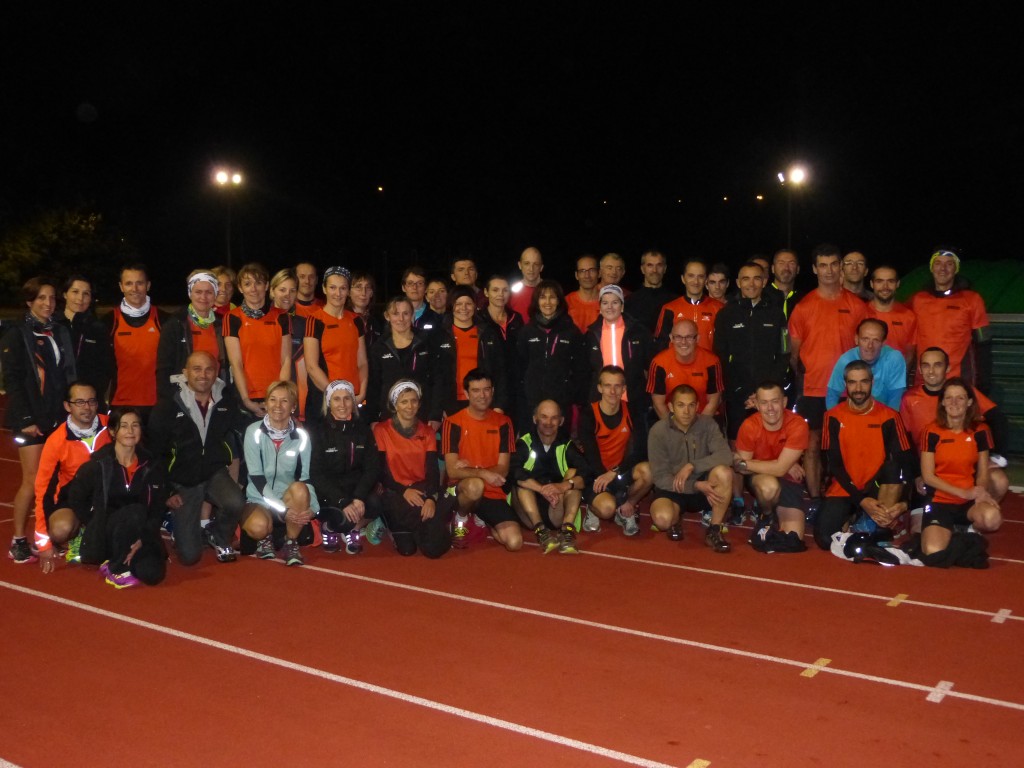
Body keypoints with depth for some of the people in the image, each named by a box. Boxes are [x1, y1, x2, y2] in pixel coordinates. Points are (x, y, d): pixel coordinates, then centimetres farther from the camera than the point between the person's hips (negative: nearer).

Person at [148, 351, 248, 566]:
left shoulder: (226, 398, -5)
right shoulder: (168, 406, -14)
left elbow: (243, 425, 16)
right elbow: (155, 452, -5)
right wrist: (166, 491, -5)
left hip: (215, 474, 2)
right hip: (182, 482, -2)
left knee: (235, 503, -34)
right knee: (189, 555, -6)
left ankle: (219, 539, 2)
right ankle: (201, 528, 32)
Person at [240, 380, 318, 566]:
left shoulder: (301, 435, -4)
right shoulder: (254, 432, -10)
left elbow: (305, 478, -4)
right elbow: (257, 478, -15)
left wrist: (312, 507, -23)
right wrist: (282, 510, -24)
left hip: (289, 498, 2)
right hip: (259, 499, -1)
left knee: (300, 489, -33)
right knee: (259, 526, -34)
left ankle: (290, 544, -11)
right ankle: (265, 539, 6)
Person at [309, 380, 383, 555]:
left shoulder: (363, 429, 5)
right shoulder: (318, 431, -4)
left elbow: (372, 468, -1)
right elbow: (316, 474, -10)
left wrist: (359, 497, -19)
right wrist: (343, 502, -23)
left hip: (357, 490, 3)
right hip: (328, 493, -3)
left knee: (375, 504, -30)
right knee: (343, 519, -32)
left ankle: (354, 529, 2)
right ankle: (328, 528, 5)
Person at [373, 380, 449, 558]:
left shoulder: (427, 432, 8)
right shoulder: (381, 430, 0)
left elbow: (433, 470, -1)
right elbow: (381, 471, -4)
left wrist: (431, 498, -18)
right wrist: (404, 491, -19)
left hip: (422, 491, 2)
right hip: (395, 493, -2)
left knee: (435, 547, -18)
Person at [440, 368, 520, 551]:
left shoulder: (503, 422, 2)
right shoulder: (453, 423, -7)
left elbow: (503, 469, -2)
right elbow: (453, 471, -14)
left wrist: (471, 468, -15)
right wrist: (482, 473, -29)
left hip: (493, 492, 3)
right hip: (462, 489, -3)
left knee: (514, 543, -15)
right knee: (475, 485, -40)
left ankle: (486, 522, 20)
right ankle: (461, 518, -4)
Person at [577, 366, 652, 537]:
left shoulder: (631, 412, -3)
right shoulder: (588, 415, -13)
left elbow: (637, 451, -9)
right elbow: (591, 456, -17)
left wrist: (614, 473, -27)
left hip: (621, 472, 4)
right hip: (595, 476, -4)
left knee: (647, 470, -28)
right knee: (607, 507, -33)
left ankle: (625, 512, -3)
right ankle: (593, 509, 5)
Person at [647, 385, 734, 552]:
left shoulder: (707, 423, -8)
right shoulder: (658, 431, -14)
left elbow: (725, 455, -22)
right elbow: (660, 477, -14)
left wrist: (692, 466, -30)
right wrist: (697, 485, -24)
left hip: (704, 487, 2)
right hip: (672, 489, -2)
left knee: (724, 471, -30)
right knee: (662, 519, -35)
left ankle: (714, 531, -14)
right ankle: (675, 520, 5)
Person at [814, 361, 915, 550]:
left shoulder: (888, 416, -3)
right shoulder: (834, 417, -2)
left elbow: (906, 461, -8)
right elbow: (834, 464, -6)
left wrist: (901, 503, -24)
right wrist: (861, 500, -18)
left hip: (878, 489, 0)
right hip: (845, 489, 0)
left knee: (894, 465, -32)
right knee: (824, 538, -22)